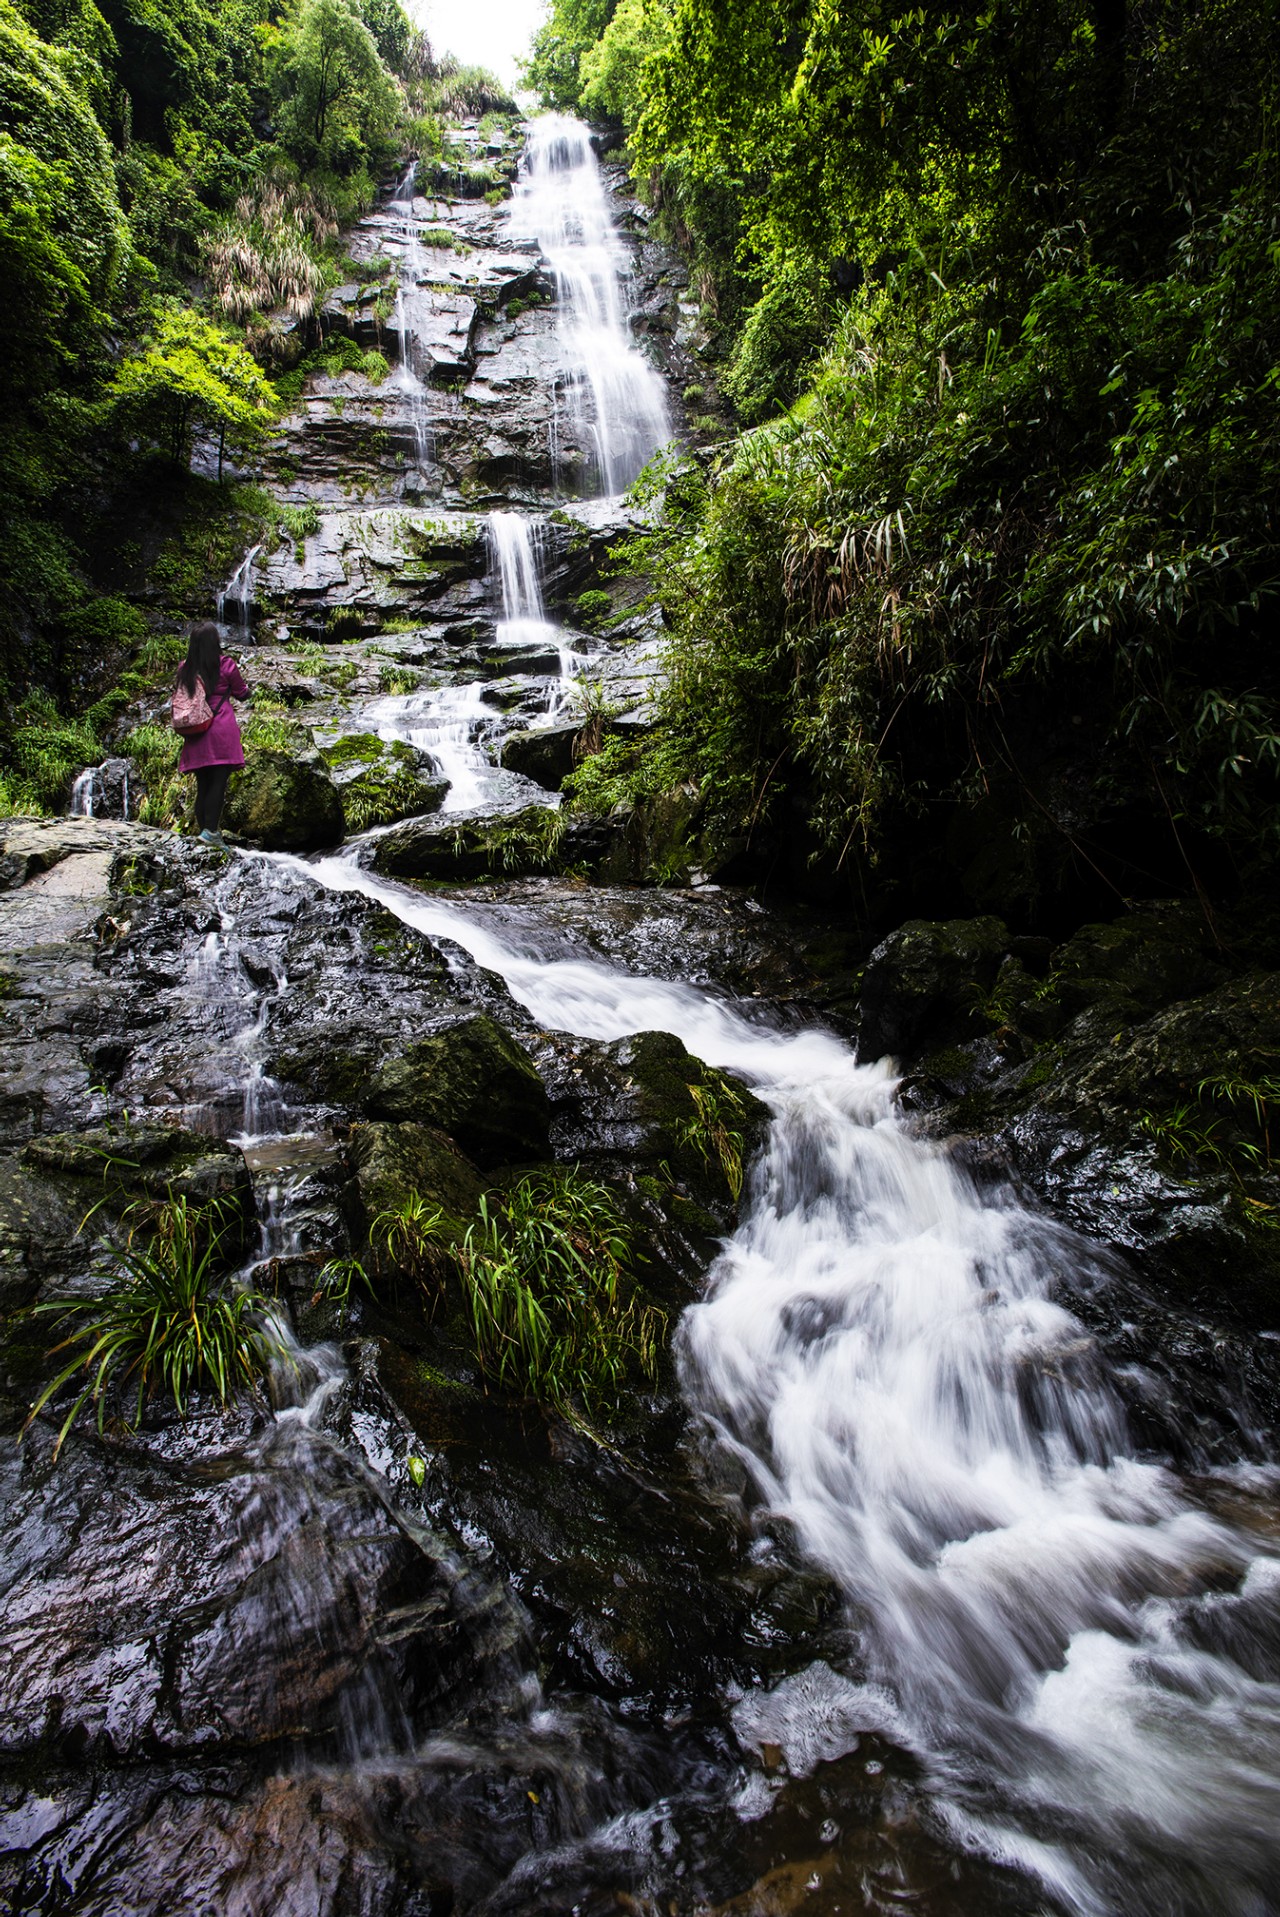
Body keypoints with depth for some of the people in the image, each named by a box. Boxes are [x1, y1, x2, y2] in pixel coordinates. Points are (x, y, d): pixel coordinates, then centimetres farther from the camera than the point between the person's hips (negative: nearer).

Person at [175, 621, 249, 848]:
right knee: (219, 782, -8)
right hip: (221, 729, -4)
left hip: (195, 732, 5)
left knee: (203, 784, 9)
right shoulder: (225, 665, -4)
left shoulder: (184, 668, 7)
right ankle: (210, 830, -17)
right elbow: (242, 693, 7)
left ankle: (202, 828, 10)